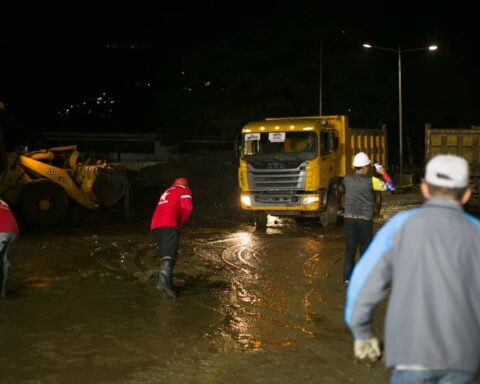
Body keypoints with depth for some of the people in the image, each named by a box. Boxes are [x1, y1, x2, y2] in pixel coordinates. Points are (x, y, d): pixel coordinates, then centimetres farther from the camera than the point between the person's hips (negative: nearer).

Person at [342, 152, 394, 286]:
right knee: (365, 249, 11)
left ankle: (348, 278, 8)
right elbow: (390, 187, -5)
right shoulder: (370, 181, -10)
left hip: (349, 218, 3)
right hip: (365, 219, -2)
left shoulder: (347, 179, -1)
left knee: (350, 249, 7)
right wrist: (383, 173, 7)